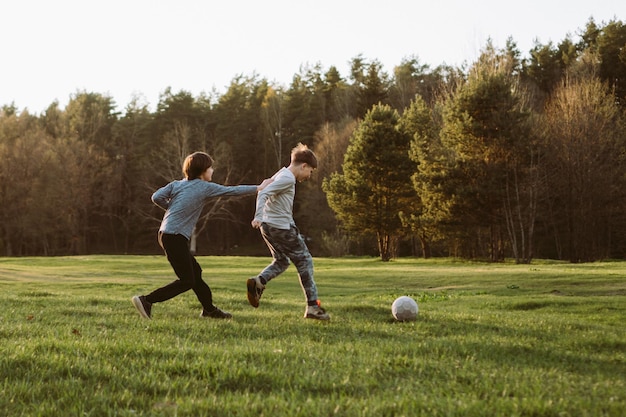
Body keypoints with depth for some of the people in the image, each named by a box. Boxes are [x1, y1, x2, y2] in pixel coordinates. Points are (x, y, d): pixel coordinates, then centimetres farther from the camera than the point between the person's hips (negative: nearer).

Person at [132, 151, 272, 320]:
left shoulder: (176, 184, 12)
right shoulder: (206, 187, -4)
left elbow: (157, 197, 0)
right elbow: (231, 191, 3)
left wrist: (173, 208, 14)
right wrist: (259, 188, 14)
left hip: (166, 234, 9)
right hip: (176, 237, -9)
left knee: (195, 272, 17)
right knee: (186, 281, -4)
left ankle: (209, 309, 28)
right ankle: (146, 300, -12)